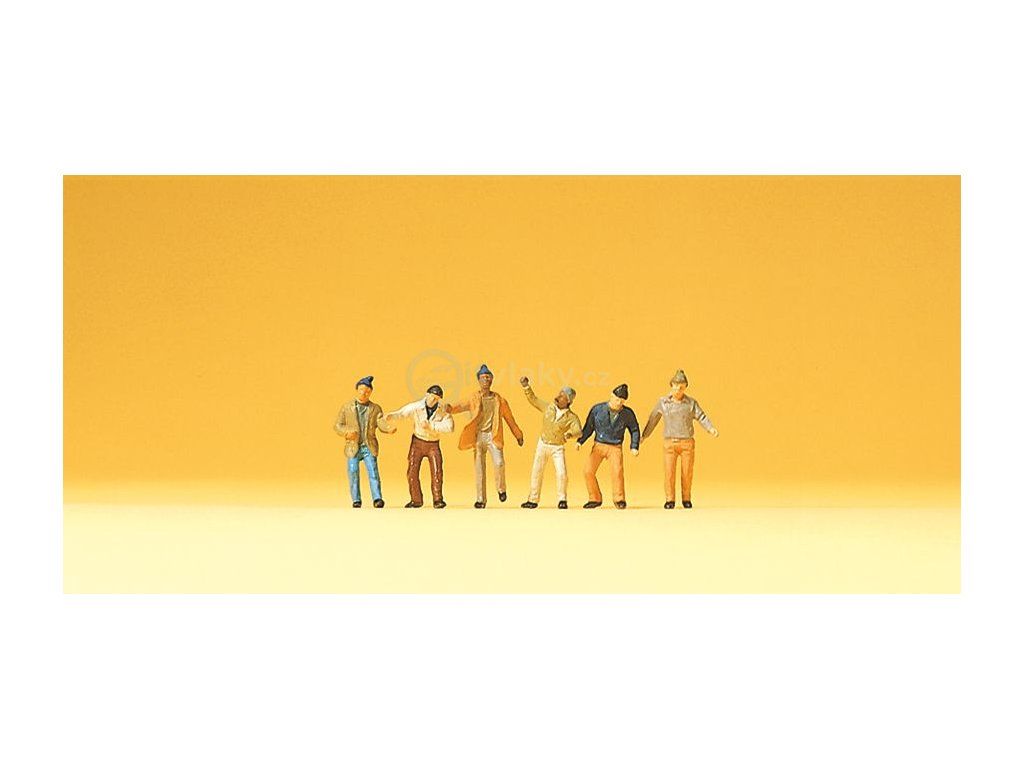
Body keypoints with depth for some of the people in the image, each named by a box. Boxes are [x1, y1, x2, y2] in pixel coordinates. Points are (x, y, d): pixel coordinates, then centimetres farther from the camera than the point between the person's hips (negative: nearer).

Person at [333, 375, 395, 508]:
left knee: (373, 472, -12)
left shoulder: (376, 408, 9)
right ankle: (356, 500, 4)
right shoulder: (347, 407, 8)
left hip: (369, 447, 0)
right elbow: (337, 425, 7)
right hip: (353, 447, 0)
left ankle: (377, 499, -17)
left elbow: (381, 424, -6)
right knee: (353, 473, -4)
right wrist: (346, 432, -15)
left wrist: (389, 429, -30)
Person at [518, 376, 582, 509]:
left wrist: (570, 434, -55)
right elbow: (534, 400, 4)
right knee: (536, 472, 4)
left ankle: (562, 499, 5)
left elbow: (579, 431, -32)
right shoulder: (549, 407, -5)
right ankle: (533, 500, 14)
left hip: (558, 448, -3)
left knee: (562, 474, -14)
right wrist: (526, 386, -9)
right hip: (543, 444, 3)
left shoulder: (572, 418, -16)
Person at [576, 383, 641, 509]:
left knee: (617, 471, -20)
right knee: (588, 471, -9)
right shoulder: (597, 409, -5)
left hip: (615, 447, -1)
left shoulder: (627, 413, -4)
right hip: (599, 445, 1)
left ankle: (619, 499, -4)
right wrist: (580, 441, -2)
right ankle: (595, 499, 6)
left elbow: (635, 429, 10)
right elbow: (589, 427, 6)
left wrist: (634, 447, 2)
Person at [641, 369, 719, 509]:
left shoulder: (691, 403, 3)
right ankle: (670, 500, 2)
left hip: (687, 443, 0)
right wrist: (643, 436, 16)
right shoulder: (663, 402, 4)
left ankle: (686, 499, 15)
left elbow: (702, 417, -1)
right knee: (669, 472, -7)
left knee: (687, 472, 1)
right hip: (670, 443, 0)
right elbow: (653, 419, 13)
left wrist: (711, 428, -19)